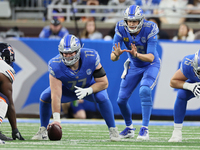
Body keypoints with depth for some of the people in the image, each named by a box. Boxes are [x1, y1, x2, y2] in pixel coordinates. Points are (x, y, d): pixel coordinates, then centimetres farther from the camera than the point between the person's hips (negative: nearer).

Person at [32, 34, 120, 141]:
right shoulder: (55, 65, -33)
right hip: (68, 89, 1)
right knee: (45, 97, -20)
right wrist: (56, 119, -42)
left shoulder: (91, 57, -33)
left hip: (90, 87, -1)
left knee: (102, 97, -32)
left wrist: (88, 91, -40)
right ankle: (43, 130, 0)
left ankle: (113, 130, -14)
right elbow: (56, 95, -36)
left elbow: (103, 83, -23)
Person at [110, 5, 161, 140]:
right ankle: (129, 128, 28)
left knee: (145, 91, -30)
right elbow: (113, 57, -23)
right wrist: (116, 54, -48)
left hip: (151, 65, -4)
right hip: (133, 67, 4)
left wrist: (136, 54, -54)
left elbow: (151, 57, -35)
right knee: (121, 100, 1)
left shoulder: (150, 29, -29)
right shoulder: (121, 29, -21)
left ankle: (145, 129, -24)